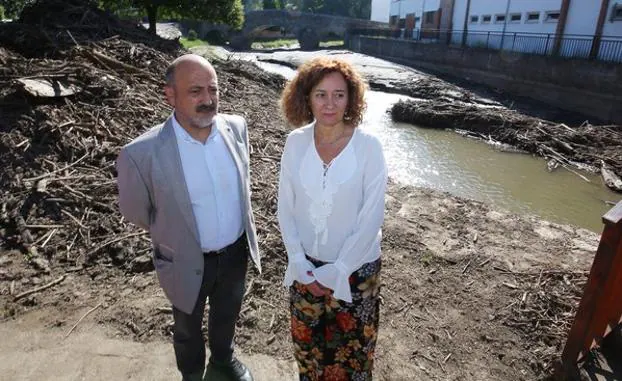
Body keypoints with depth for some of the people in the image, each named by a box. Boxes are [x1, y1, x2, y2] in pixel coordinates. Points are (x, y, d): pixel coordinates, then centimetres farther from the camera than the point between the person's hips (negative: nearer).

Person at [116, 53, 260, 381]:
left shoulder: (236, 127, -13)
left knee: (227, 313, 29)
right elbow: (134, 211, -8)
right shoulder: (142, 154, -27)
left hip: (236, 250, 4)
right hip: (187, 261, -3)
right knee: (188, 326, 24)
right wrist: (173, 235, 6)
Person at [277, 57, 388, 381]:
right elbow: (285, 208, -2)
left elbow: (372, 218, -15)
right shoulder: (295, 142, -8)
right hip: (306, 265, 3)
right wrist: (299, 262, -8)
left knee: (351, 344, 20)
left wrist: (336, 270, -14)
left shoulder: (368, 147, -18)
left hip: (354, 266, -3)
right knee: (306, 339, 25)